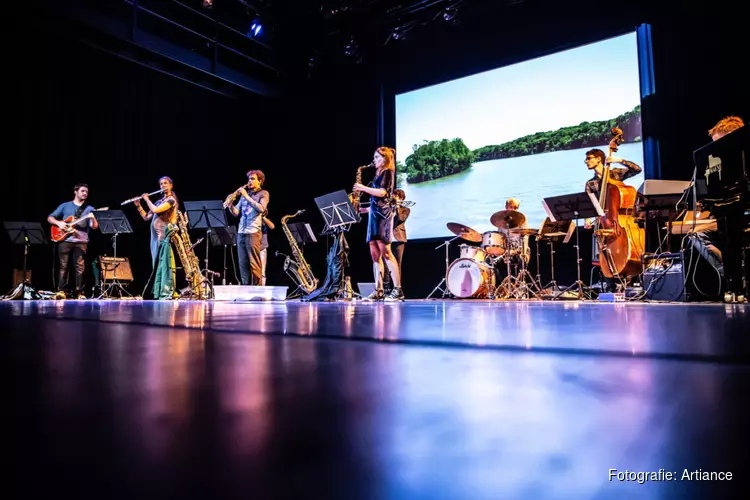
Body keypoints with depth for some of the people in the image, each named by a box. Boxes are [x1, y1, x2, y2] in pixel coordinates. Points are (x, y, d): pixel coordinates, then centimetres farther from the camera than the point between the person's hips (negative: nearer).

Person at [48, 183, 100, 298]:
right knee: (63, 266, 1)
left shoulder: (90, 209, 10)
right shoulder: (65, 206, 12)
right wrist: (59, 223, -7)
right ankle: (62, 291, 5)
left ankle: (79, 292, 0)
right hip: (65, 240, 0)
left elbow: (95, 227, 0)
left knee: (80, 267, -3)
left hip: (81, 241, 0)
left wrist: (93, 219, -20)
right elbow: (49, 218, 12)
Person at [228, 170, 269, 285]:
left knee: (254, 264, -8)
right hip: (241, 232, 6)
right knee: (243, 264, 6)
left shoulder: (263, 193, 5)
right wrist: (230, 204, -2)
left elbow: (261, 208, -14)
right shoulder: (244, 194, 21)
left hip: (253, 232, -6)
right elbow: (236, 213, 17)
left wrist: (246, 196, -13)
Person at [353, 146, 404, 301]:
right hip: (375, 213, 9)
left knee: (385, 252, -15)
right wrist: (365, 209, 17)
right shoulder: (379, 174, 24)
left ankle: (397, 290, -15)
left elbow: (382, 193, -16)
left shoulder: (388, 172, -1)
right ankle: (378, 291, 4)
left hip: (383, 214, -9)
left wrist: (363, 188, -10)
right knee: (375, 253, 3)